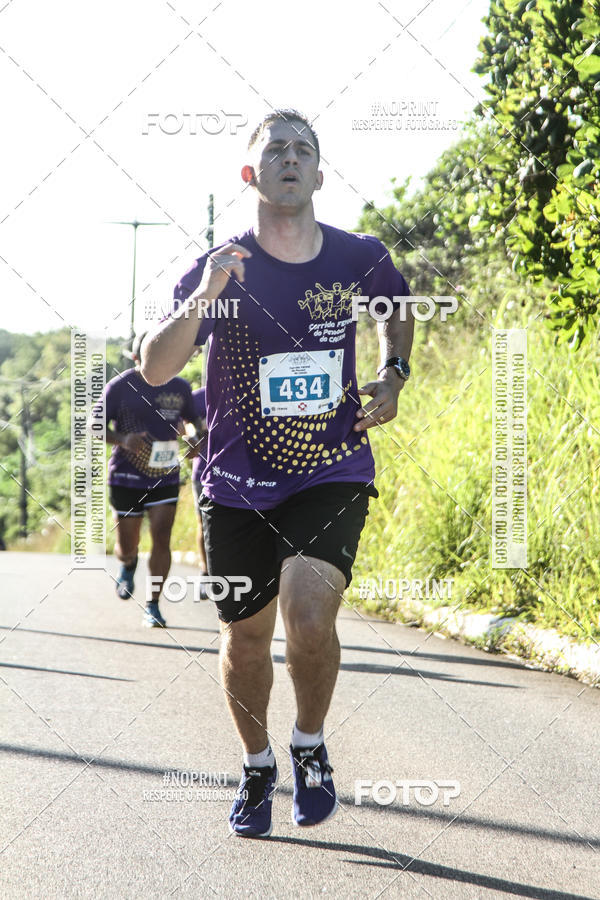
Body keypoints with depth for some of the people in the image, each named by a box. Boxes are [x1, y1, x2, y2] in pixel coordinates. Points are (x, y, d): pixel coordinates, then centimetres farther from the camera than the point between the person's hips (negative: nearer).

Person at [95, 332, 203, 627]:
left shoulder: (179, 388, 5)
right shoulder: (120, 386, -5)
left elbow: (193, 419, 20)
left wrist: (197, 437, -3)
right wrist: (123, 439, -21)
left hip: (166, 477, 2)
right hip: (126, 477, -2)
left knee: (162, 539, -9)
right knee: (126, 545, 5)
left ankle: (153, 605, 0)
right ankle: (128, 564, 43)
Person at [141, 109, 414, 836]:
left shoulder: (360, 258, -3)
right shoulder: (219, 269, -7)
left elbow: (400, 309, 22)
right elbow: (154, 370, -16)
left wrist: (393, 375, 4)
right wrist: (201, 301, -31)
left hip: (333, 475, -1)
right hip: (238, 487, 1)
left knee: (310, 617, -23)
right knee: (245, 639, 10)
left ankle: (310, 745, 5)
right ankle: (257, 766, 37)